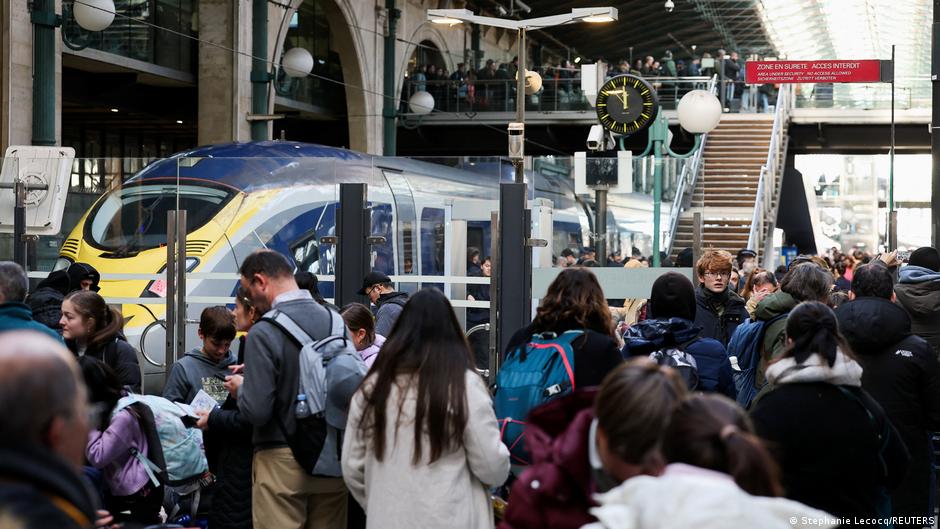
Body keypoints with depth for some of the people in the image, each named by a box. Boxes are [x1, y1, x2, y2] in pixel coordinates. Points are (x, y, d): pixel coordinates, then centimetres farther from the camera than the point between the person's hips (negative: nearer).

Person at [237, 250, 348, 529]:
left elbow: (256, 411, -19)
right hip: (332, 459, 5)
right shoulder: (335, 320, 1)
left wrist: (241, 388, 5)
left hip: (282, 462, -5)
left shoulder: (263, 333, -16)